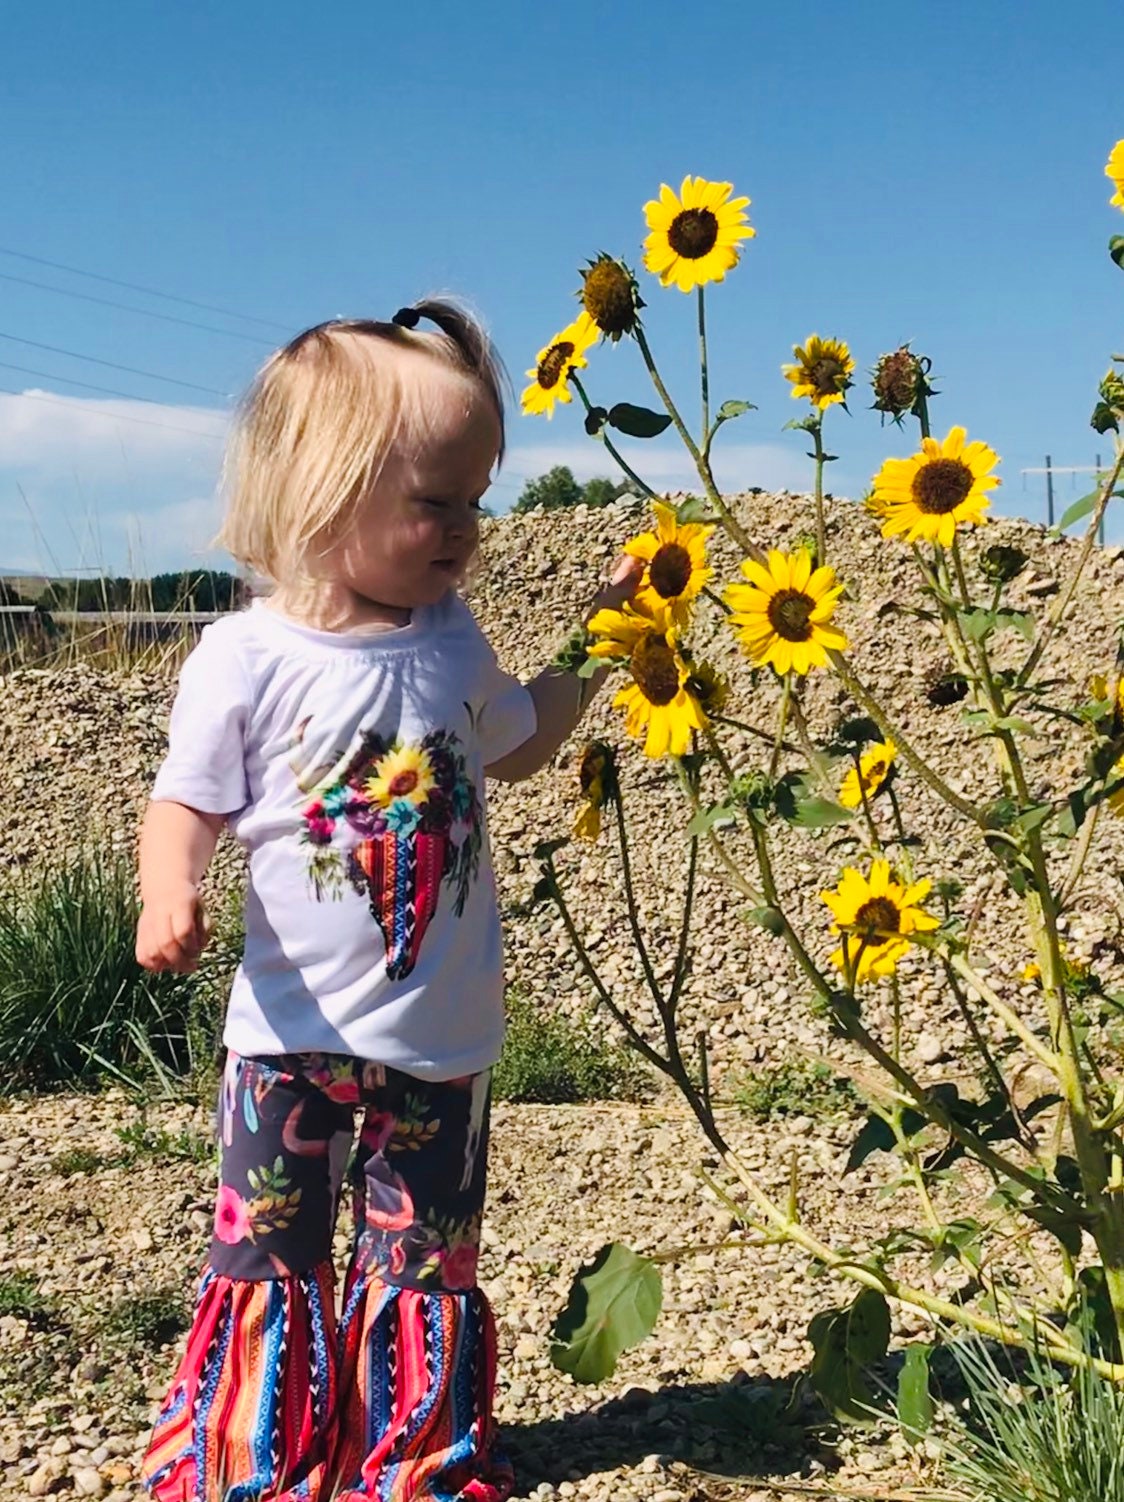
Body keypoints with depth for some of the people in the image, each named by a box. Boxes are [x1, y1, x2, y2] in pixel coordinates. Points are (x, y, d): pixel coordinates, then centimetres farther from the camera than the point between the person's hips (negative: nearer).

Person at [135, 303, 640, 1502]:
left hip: (441, 1033, 4)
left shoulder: (450, 638, 2)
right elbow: (184, 806, -10)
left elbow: (513, 745, 20)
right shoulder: (249, 657, -13)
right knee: (270, 1259, 8)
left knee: (423, 1267, 14)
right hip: (296, 1029, -3)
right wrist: (168, 896, -30)